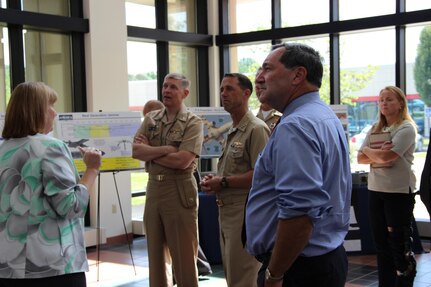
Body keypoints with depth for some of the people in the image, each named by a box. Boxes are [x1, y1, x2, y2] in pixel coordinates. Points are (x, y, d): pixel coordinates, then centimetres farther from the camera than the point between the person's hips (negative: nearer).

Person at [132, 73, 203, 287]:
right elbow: (135, 151, -2)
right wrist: (165, 149, -14)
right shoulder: (150, 119, 10)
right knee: (156, 253, 13)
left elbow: (182, 160, -17)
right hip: (153, 189, 5)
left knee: (184, 256, 0)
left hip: (180, 191, -5)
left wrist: (149, 152, -6)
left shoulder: (193, 123, -5)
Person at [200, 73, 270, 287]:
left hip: (245, 211, -10)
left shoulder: (256, 129, -13)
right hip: (226, 210, 10)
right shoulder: (232, 131, 17)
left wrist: (223, 183, -16)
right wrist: (213, 181, 6)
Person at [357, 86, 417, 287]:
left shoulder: (406, 128, -7)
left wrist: (368, 150, -1)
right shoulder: (375, 129, 13)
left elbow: (387, 156, -19)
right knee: (381, 243, 11)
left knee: (400, 244, 0)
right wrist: (378, 153, -13)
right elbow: (361, 158, 5)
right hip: (376, 190, 7)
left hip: (399, 191, -7)